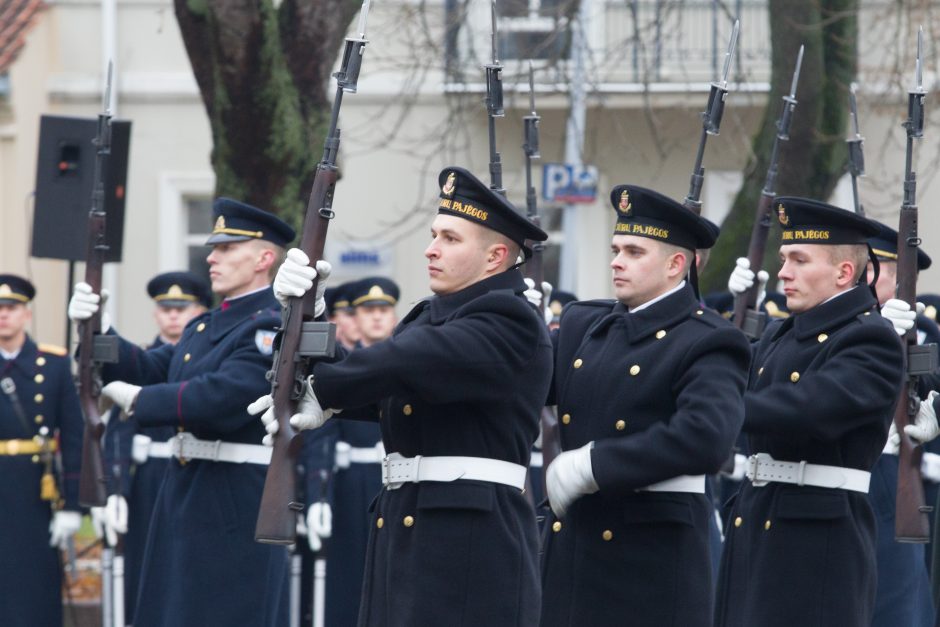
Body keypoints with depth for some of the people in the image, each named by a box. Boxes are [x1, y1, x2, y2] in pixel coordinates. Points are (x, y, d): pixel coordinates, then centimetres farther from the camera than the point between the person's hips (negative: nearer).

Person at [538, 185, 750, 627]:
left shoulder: (706, 343, -8)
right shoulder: (583, 325, 15)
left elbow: (706, 437, -24)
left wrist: (592, 466, -23)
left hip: (654, 559, -6)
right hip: (572, 543, 6)